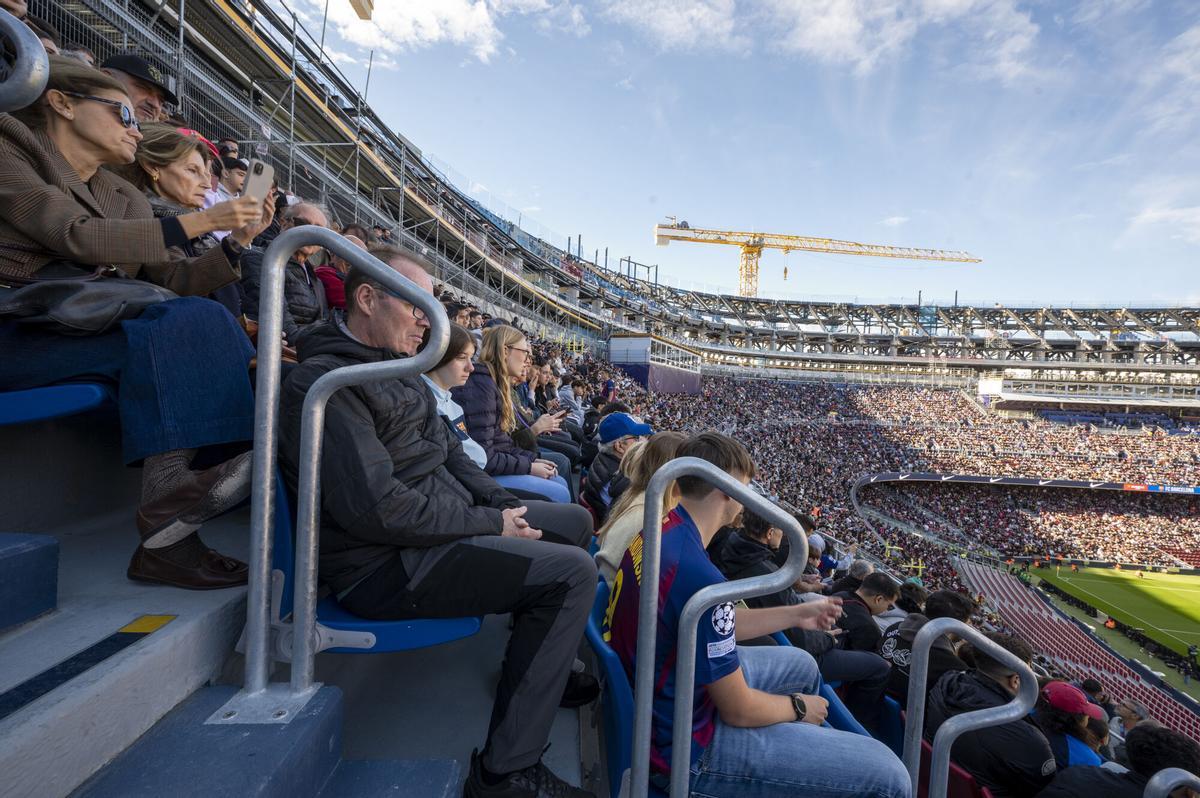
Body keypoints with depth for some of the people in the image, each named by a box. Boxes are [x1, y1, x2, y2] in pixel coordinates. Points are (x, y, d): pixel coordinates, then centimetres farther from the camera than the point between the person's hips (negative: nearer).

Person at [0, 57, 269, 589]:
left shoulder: (125, 199, 19)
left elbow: (174, 285, 11)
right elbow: (75, 238, -14)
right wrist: (198, 222, -14)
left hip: (77, 329, 5)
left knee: (201, 321, -21)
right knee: (170, 339, -29)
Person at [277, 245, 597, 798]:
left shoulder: (397, 367, 12)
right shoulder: (324, 382, -19)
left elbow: (446, 450, 16)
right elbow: (376, 509, -26)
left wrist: (504, 505, 2)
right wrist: (491, 524, -17)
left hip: (448, 520, 10)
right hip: (387, 566, -10)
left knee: (575, 521, 15)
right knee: (571, 572, -22)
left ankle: (542, 660, 33)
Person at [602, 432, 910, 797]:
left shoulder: (661, 530, -5)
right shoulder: (698, 574, -33)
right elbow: (740, 711, -20)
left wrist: (798, 614, 13)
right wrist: (798, 706, 0)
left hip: (662, 691, 9)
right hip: (686, 742, -9)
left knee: (802, 665, 27)